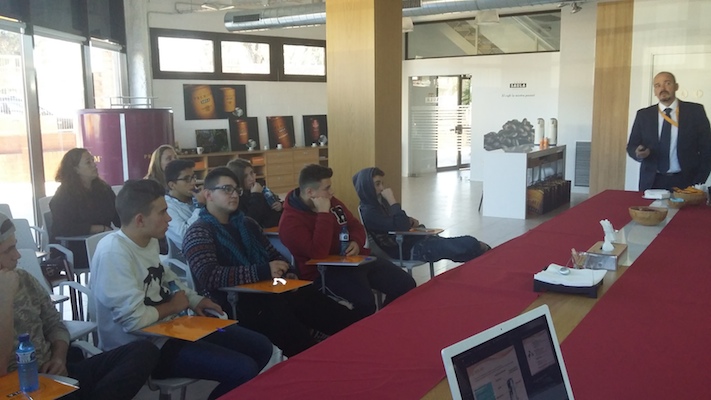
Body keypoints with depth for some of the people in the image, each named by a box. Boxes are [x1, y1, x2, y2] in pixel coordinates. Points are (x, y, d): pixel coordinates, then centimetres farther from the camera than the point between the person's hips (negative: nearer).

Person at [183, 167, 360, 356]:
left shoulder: (247, 223, 19)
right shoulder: (199, 232, -3)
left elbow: (272, 254, 27)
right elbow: (208, 276, -18)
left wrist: (285, 272, 3)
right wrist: (262, 271, -23)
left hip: (267, 294, 7)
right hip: (234, 306, -6)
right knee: (277, 311, -35)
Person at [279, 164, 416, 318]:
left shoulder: (332, 202, 8)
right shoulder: (291, 222, -15)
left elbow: (355, 225, 20)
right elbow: (319, 253, -28)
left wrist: (357, 243, -4)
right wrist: (324, 214, -24)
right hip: (325, 271, -8)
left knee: (405, 284, -3)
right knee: (364, 299, -36)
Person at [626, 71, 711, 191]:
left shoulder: (695, 111, 0)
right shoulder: (643, 115, 5)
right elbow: (631, 146, 7)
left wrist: (698, 183, -5)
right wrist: (638, 152, -16)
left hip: (685, 182, -1)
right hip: (652, 183, 1)